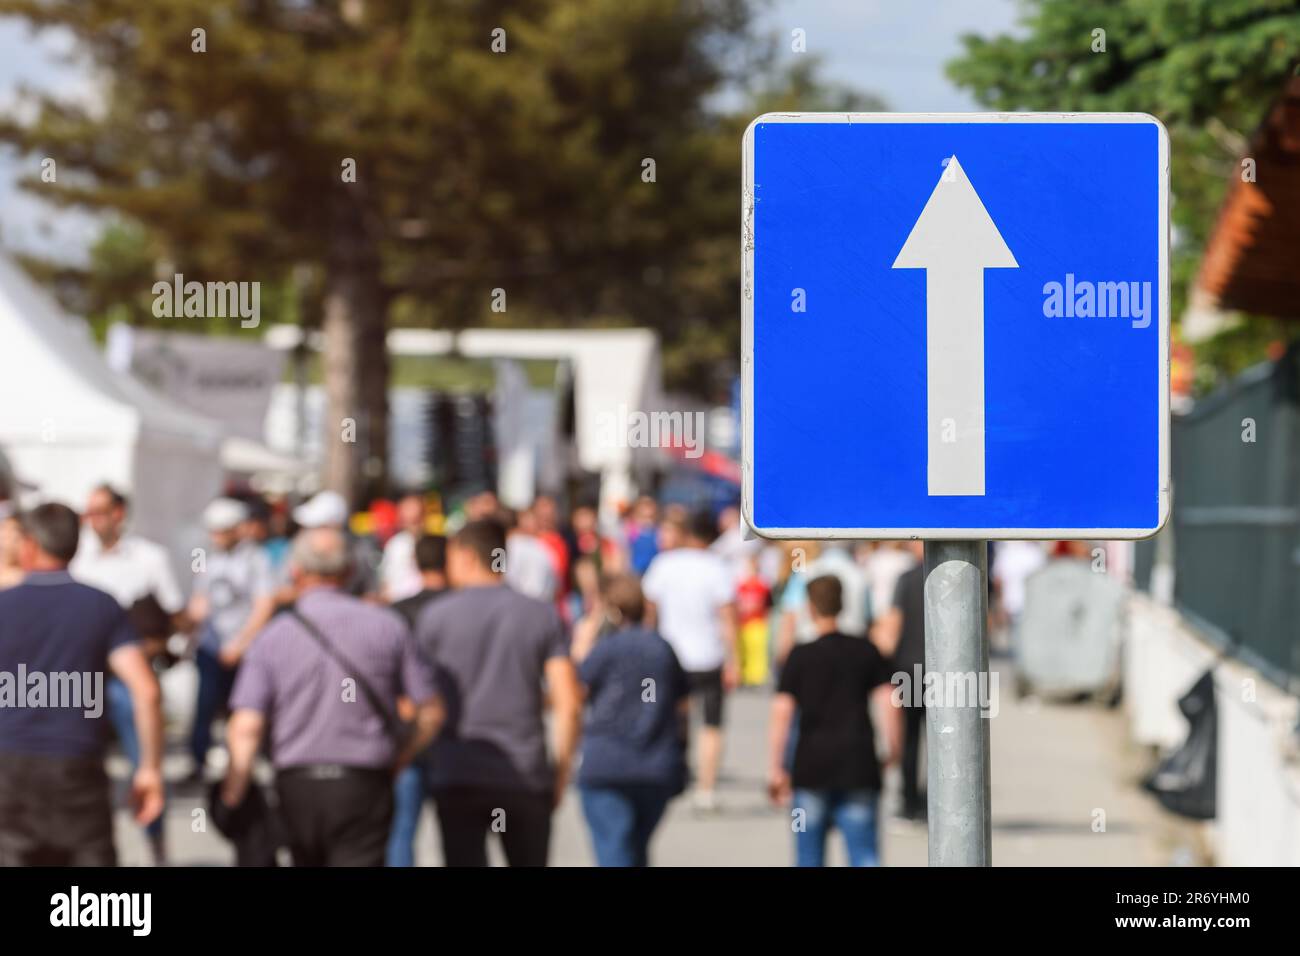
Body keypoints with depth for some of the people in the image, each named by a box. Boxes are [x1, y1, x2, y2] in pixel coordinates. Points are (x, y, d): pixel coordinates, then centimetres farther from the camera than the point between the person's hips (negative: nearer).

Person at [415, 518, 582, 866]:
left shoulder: (436, 616, 0)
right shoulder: (542, 615, 4)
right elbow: (568, 704, -1)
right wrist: (562, 770, 7)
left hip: (457, 775, -2)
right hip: (526, 775, 2)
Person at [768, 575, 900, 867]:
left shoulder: (800, 657, -1)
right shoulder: (866, 652, 5)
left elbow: (781, 713, -7)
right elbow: (889, 704, 0)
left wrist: (775, 768, -3)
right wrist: (892, 752, 12)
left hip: (812, 766, -1)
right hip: (859, 766, 1)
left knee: (810, 854, 11)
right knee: (864, 853, -1)